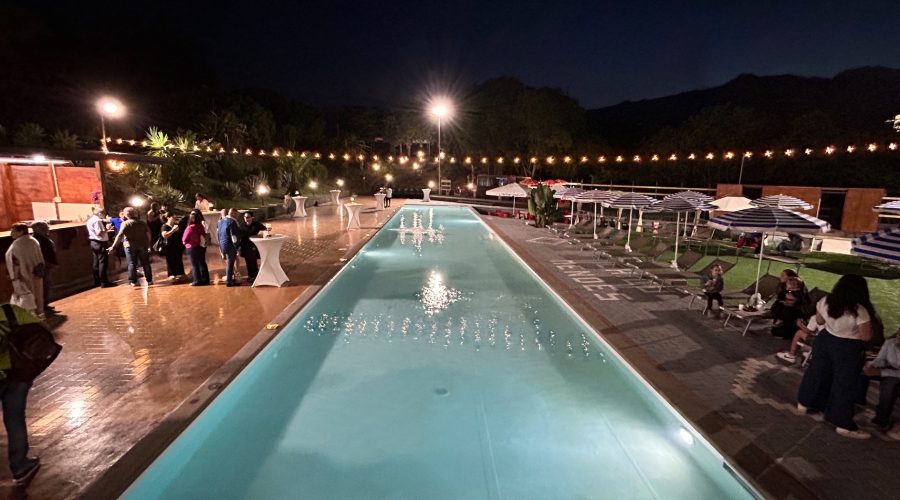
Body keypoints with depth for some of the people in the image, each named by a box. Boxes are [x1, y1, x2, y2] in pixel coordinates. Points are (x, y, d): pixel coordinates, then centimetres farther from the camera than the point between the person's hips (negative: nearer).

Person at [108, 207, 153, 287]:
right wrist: (148, 244, 12)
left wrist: (113, 247, -15)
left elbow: (119, 236, -15)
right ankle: (149, 280, 12)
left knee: (132, 264, 4)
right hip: (143, 245, 3)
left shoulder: (125, 223, -8)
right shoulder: (142, 223, 6)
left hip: (130, 245, -3)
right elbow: (148, 233, 4)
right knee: (145, 263, 9)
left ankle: (133, 281, 7)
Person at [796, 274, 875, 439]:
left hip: (825, 340, 5)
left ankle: (804, 403, 34)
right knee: (845, 384, 5)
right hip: (848, 349, -5)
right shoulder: (859, 310, -25)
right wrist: (868, 320, -3)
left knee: (817, 372, 20)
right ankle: (843, 424, 14)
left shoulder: (825, 302, -9)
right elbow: (866, 336, -15)